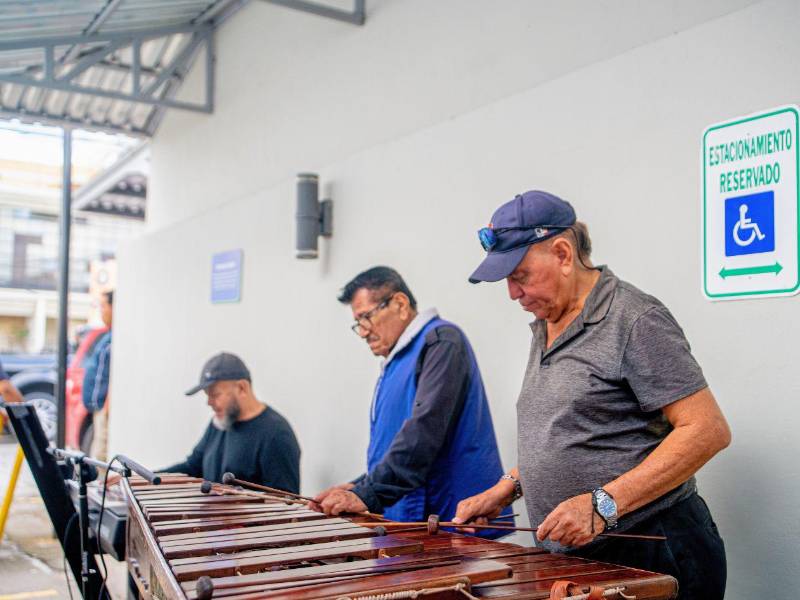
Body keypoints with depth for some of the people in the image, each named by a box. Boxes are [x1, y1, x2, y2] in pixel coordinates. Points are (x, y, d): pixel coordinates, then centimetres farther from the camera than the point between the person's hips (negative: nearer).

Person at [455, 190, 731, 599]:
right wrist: (506, 489, 7)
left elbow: (707, 431, -20)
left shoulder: (636, 319, -14)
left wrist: (603, 504, -25)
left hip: (652, 557, -8)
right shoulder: (545, 328, 12)